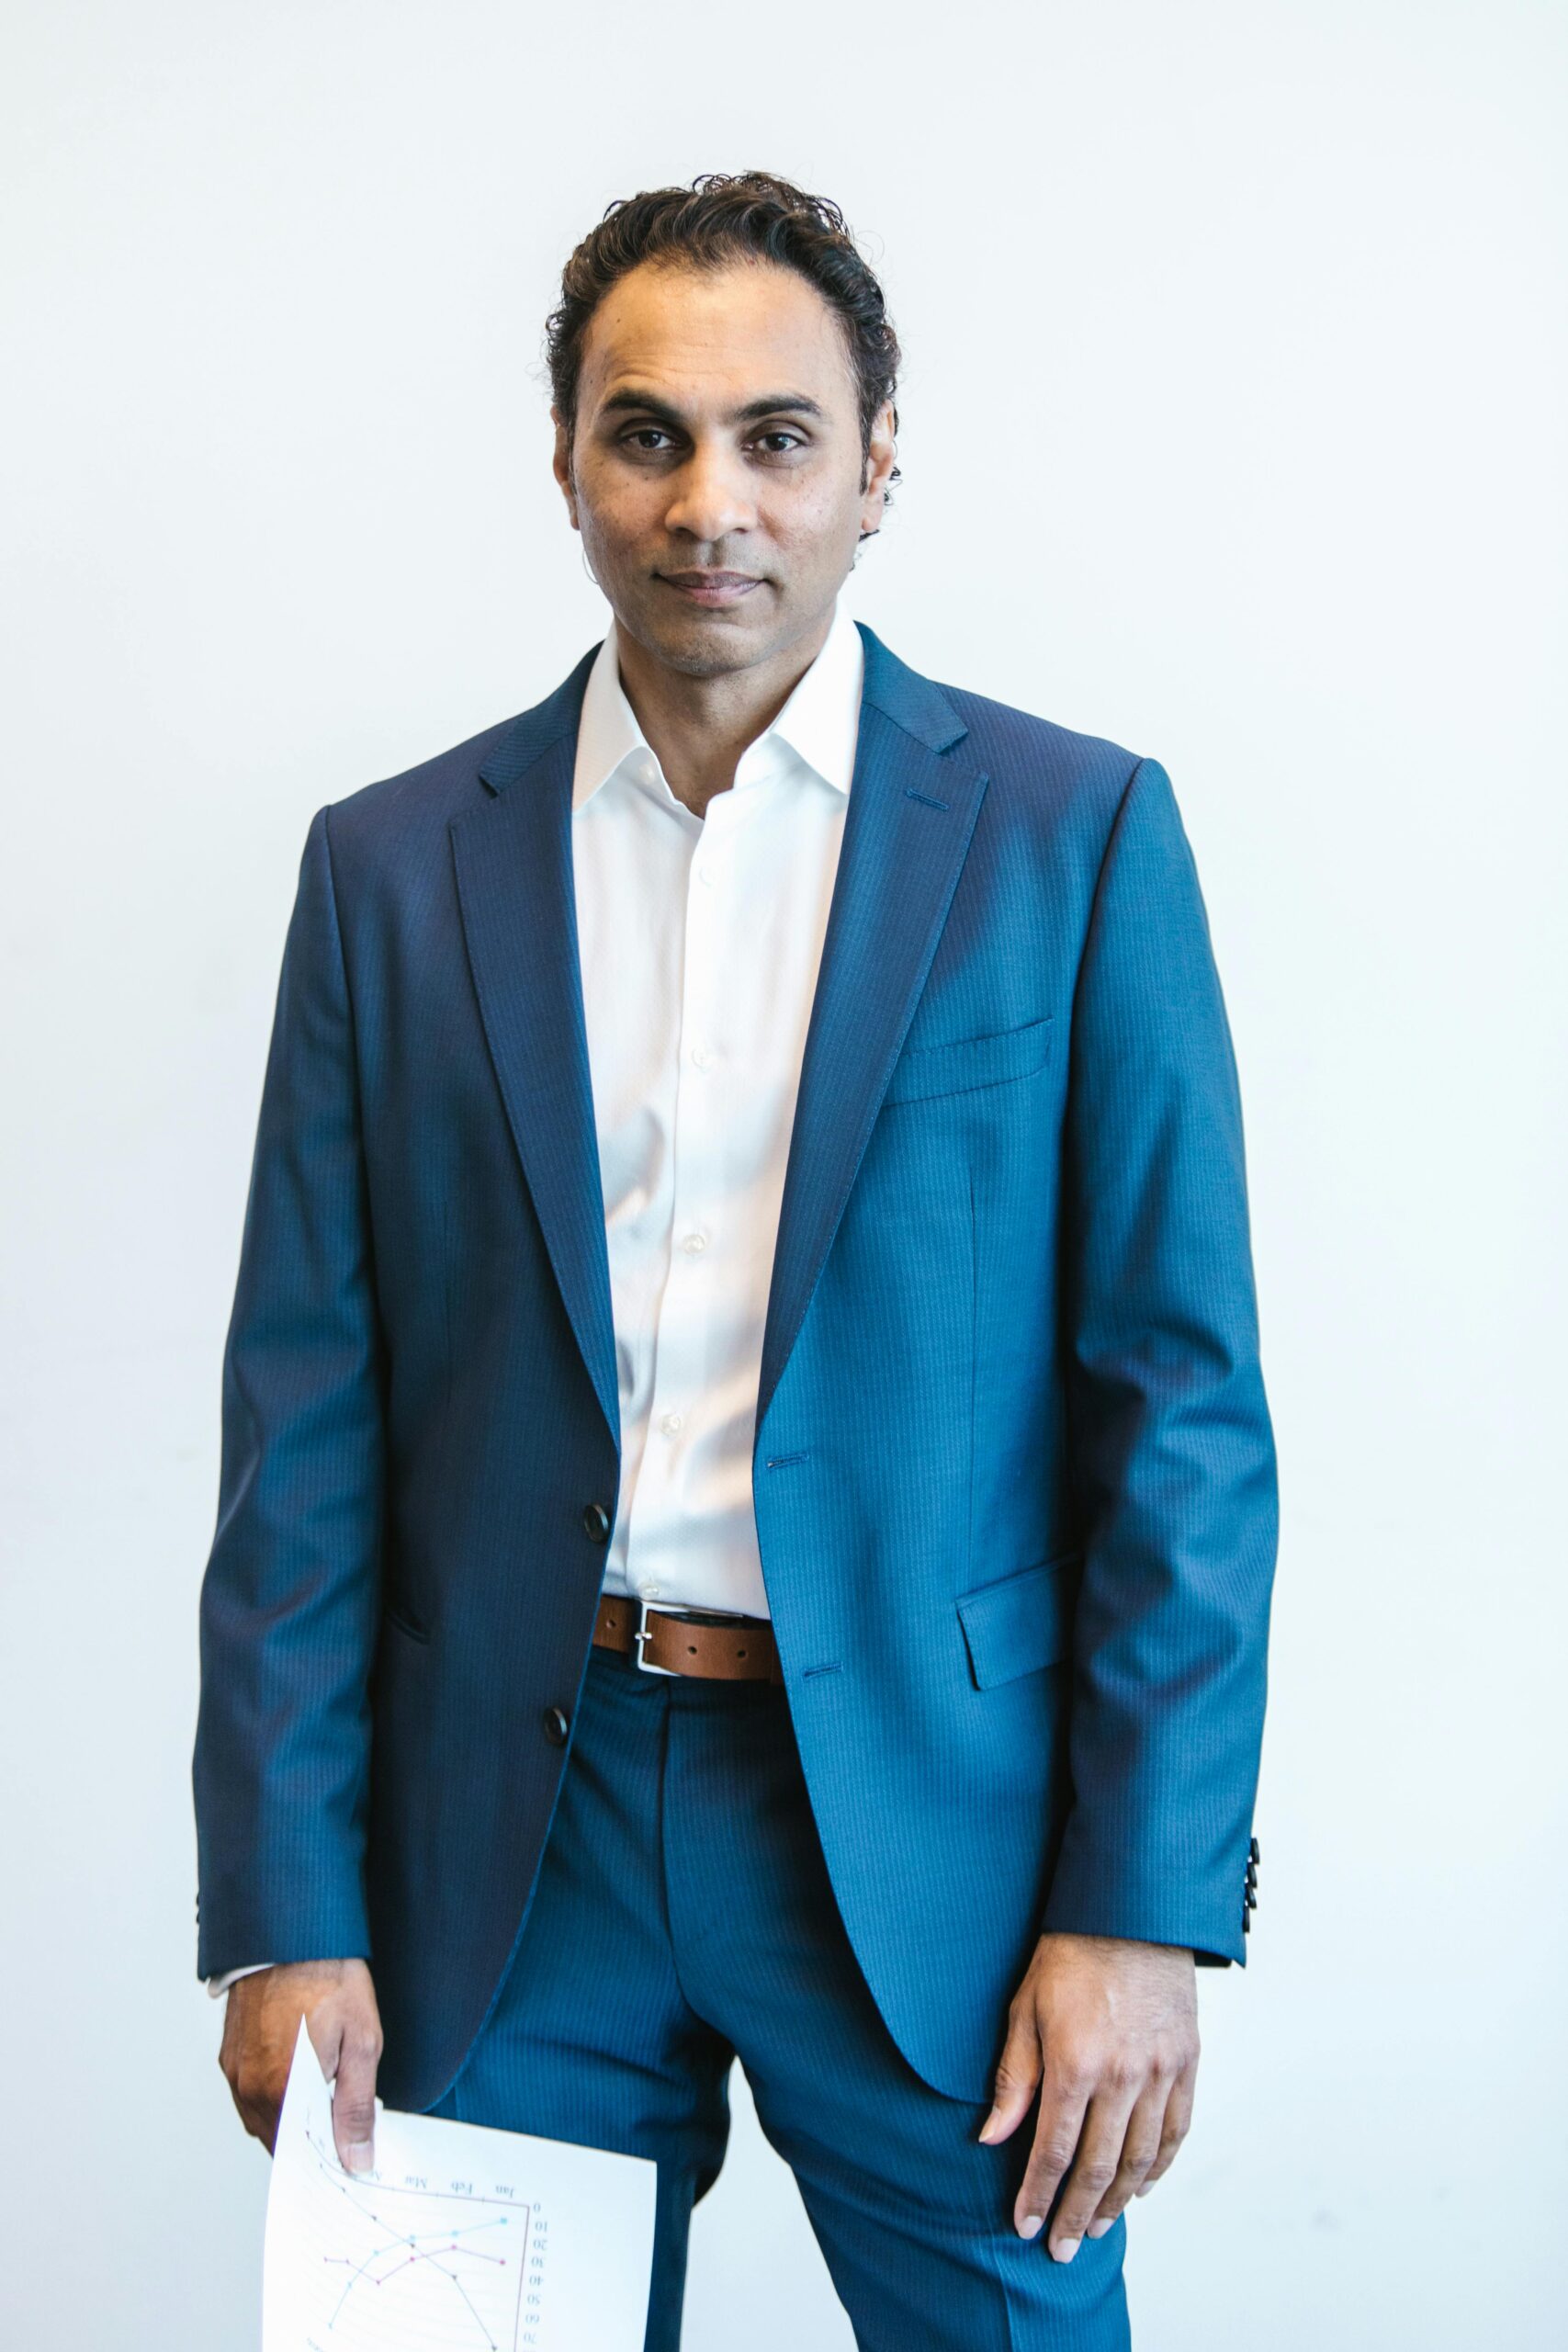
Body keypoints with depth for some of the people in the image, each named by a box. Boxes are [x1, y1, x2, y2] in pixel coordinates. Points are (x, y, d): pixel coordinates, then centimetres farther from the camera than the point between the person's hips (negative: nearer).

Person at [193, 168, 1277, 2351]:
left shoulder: (1073, 834, -1)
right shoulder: (395, 863, 4)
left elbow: (1184, 1402, -3)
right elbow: (308, 1413, 3)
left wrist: (1143, 1911, -8)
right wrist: (283, 1908, -2)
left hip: (926, 1821, -1)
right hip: (512, 1824, 2)